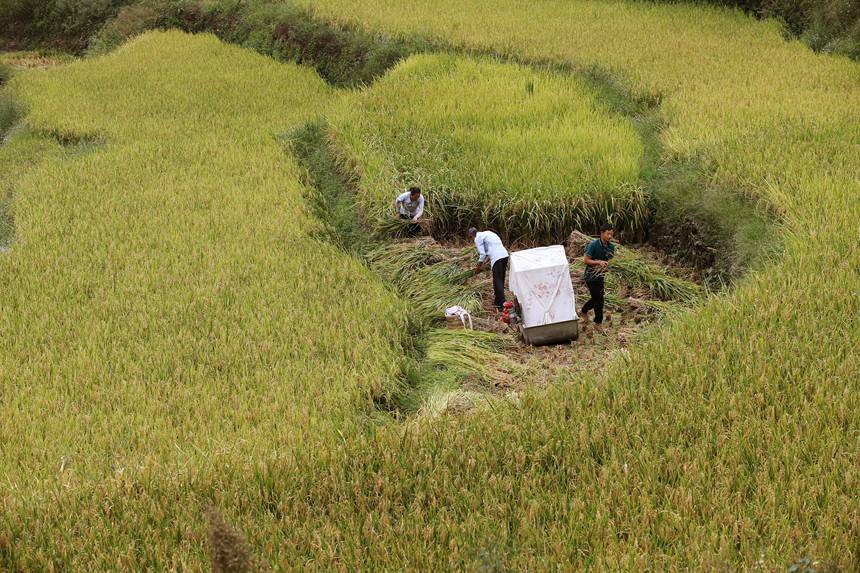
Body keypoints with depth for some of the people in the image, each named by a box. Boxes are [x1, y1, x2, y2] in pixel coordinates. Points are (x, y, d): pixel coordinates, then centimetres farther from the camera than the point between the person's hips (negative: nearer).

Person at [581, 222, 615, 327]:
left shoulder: (611, 247, 0)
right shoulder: (593, 245, -19)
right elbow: (586, 260, -16)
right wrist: (599, 262, -29)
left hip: (600, 277, 7)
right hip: (591, 276, -7)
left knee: (596, 298, 18)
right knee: (599, 299, -6)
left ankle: (584, 311, 45)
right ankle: (598, 322, 8)